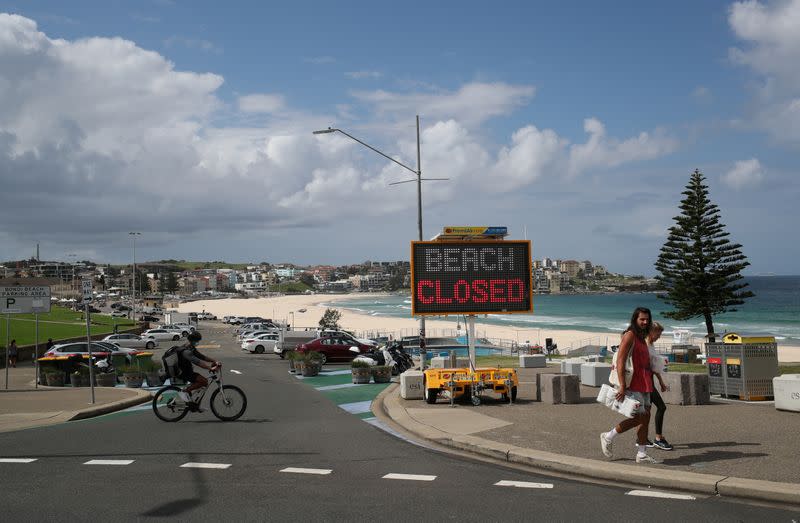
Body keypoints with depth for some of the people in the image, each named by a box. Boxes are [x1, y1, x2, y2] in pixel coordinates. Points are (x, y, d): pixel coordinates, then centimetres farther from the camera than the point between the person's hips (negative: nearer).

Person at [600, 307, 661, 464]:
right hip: (633, 384, -9)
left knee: (645, 417, 6)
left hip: (643, 385, 9)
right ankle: (608, 437, 4)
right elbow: (620, 361, -18)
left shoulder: (642, 338, 19)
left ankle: (642, 454, 11)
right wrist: (622, 386, -24)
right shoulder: (630, 335, -10)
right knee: (639, 417, -10)